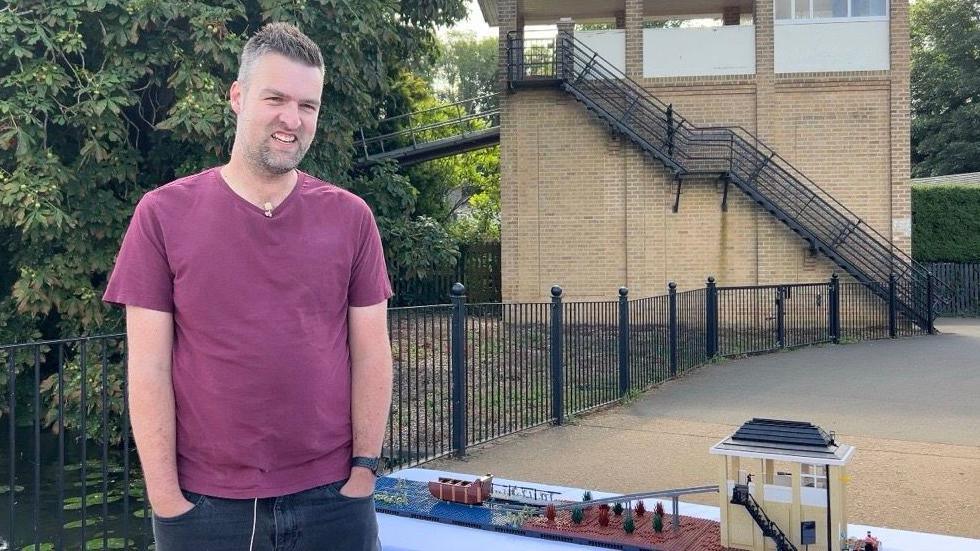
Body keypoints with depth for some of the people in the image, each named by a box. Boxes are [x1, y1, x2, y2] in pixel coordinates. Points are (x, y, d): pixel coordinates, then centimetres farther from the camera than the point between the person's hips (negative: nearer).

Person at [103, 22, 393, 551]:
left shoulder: (350, 217, 1)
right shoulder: (163, 214, -3)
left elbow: (370, 355, 2)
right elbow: (148, 369, -4)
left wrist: (363, 470, -3)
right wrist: (166, 498, -6)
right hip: (203, 505, -1)